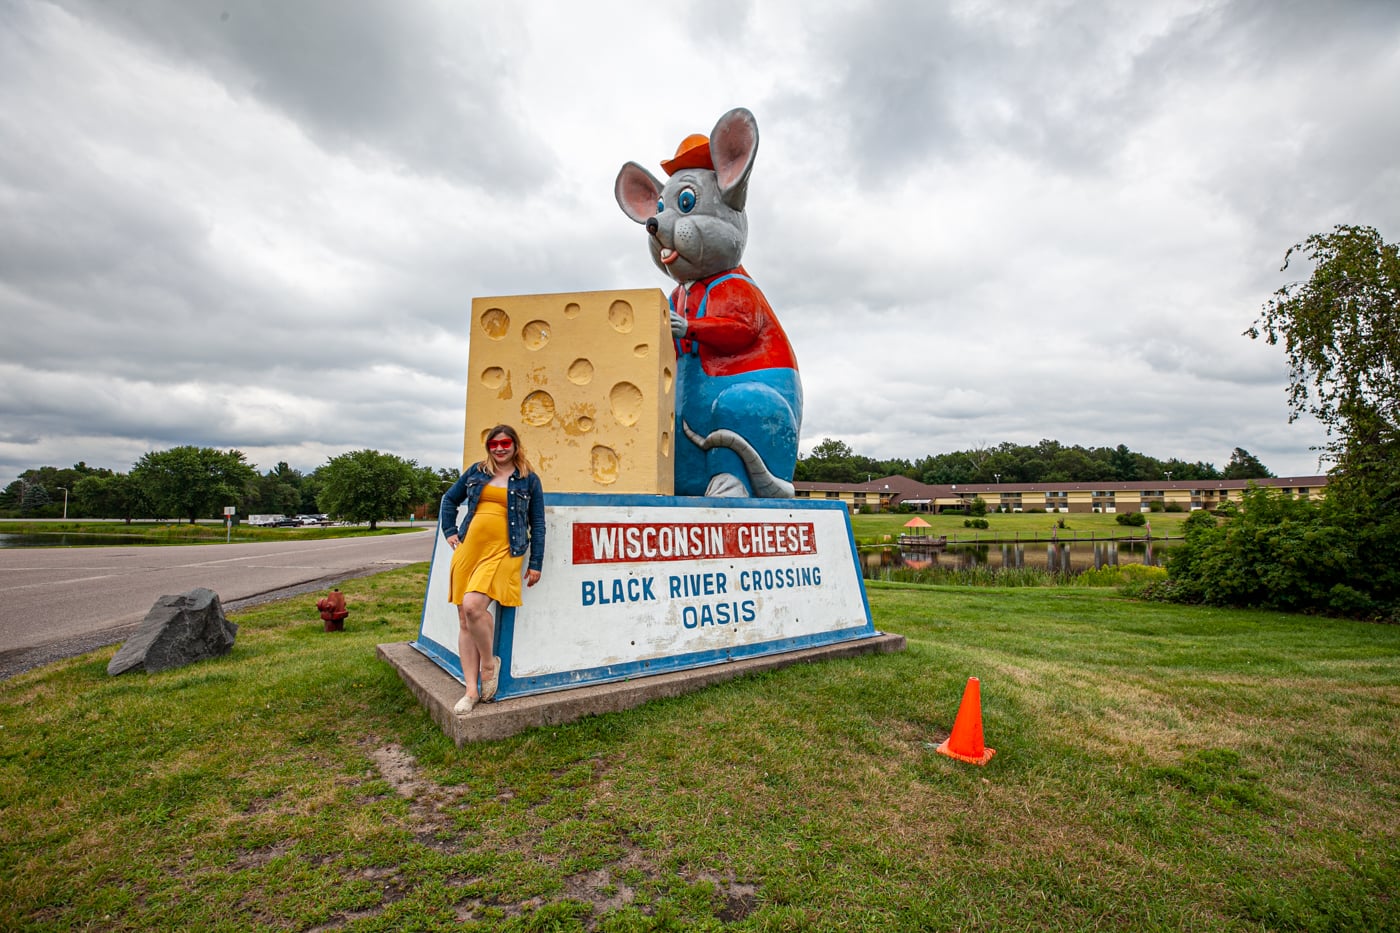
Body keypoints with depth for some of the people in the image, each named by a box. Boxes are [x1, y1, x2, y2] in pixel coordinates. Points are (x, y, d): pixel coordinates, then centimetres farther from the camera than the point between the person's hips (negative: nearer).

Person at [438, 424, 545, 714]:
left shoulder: (528, 479, 6)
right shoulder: (477, 471, 14)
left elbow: (538, 524, 6)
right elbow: (449, 499, 27)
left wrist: (535, 564, 2)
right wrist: (450, 532, 13)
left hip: (502, 552, -4)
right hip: (468, 548, 4)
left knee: (473, 606, -24)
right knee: (465, 620, 2)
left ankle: (489, 663, 3)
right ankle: (471, 691, 11)